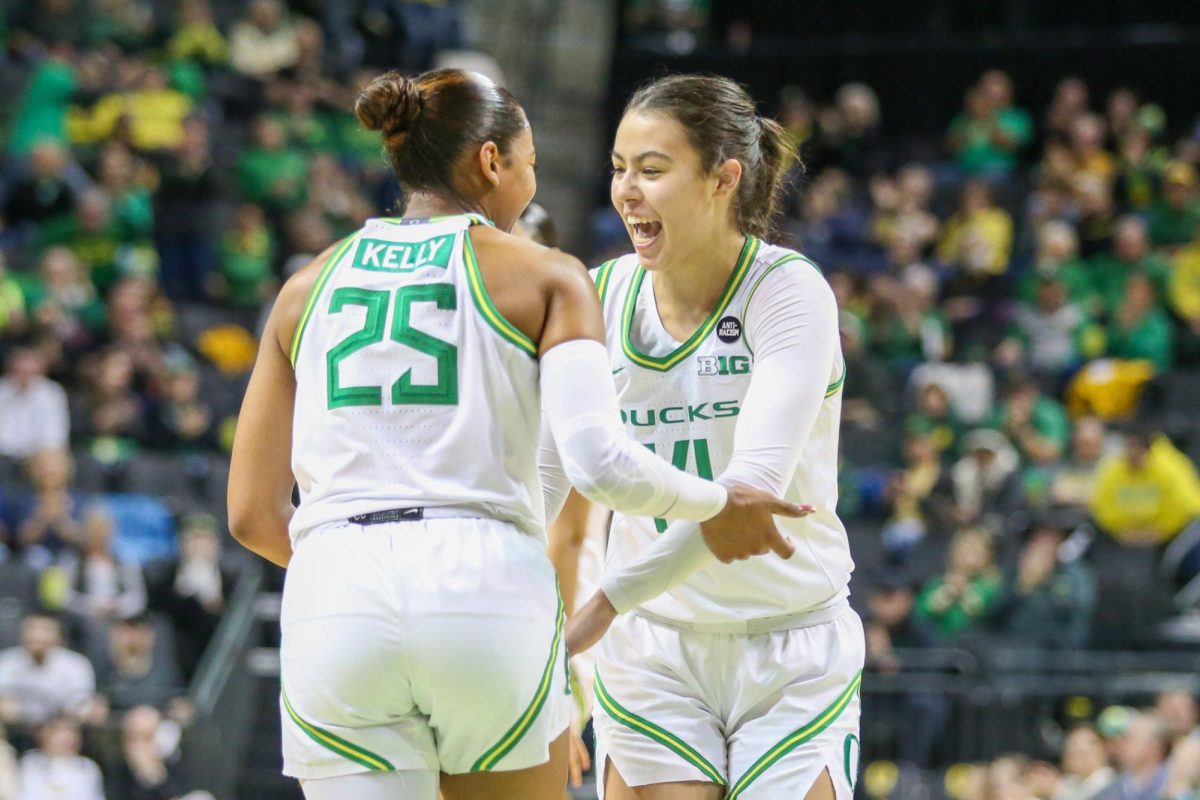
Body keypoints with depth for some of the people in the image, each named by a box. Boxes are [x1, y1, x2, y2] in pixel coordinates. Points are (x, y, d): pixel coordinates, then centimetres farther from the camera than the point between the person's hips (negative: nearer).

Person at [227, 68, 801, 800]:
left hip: (332, 607, 2)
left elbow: (252, 513, 16)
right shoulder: (543, 277, 8)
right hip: (490, 592, -2)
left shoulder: (310, 286, 18)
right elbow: (598, 462, -7)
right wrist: (716, 508, 11)